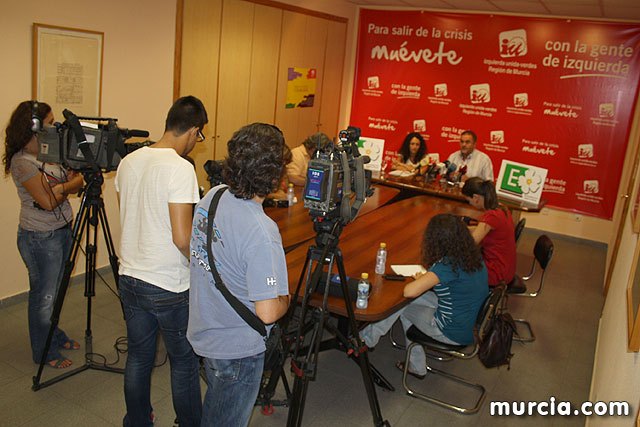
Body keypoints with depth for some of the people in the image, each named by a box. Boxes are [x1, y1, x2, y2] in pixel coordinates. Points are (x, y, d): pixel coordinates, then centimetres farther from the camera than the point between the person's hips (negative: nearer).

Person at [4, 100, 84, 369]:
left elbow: (75, 184, 3)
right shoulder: (22, 162, -17)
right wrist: (66, 186, -7)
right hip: (40, 238, -7)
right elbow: (48, 201, -23)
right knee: (44, 296, 6)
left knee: (54, 291, 20)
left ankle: (56, 337, 38)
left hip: (62, 231, 7)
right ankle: (45, 352, 23)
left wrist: (61, 186, -17)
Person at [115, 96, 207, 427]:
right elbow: (182, 237, -23)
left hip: (129, 278, 7)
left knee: (138, 357, 20)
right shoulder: (180, 168, -20)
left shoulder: (128, 162, 3)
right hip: (169, 287, -7)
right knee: (184, 362, 11)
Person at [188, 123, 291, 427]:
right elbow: (268, 313, -31)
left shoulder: (212, 196, -9)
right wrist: (286, 299, -10)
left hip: (204, 333, 7)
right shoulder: (262, 233, -33)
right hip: (238, 350, -7)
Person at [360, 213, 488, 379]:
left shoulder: (448, 265, -27)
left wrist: (420, 279, -9)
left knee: (403, 306, 10)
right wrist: (427, 279, 4)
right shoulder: (474, 255, -2)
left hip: (454, 333, -8)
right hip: (473, 325, 8)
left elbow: (408, 292, -30)